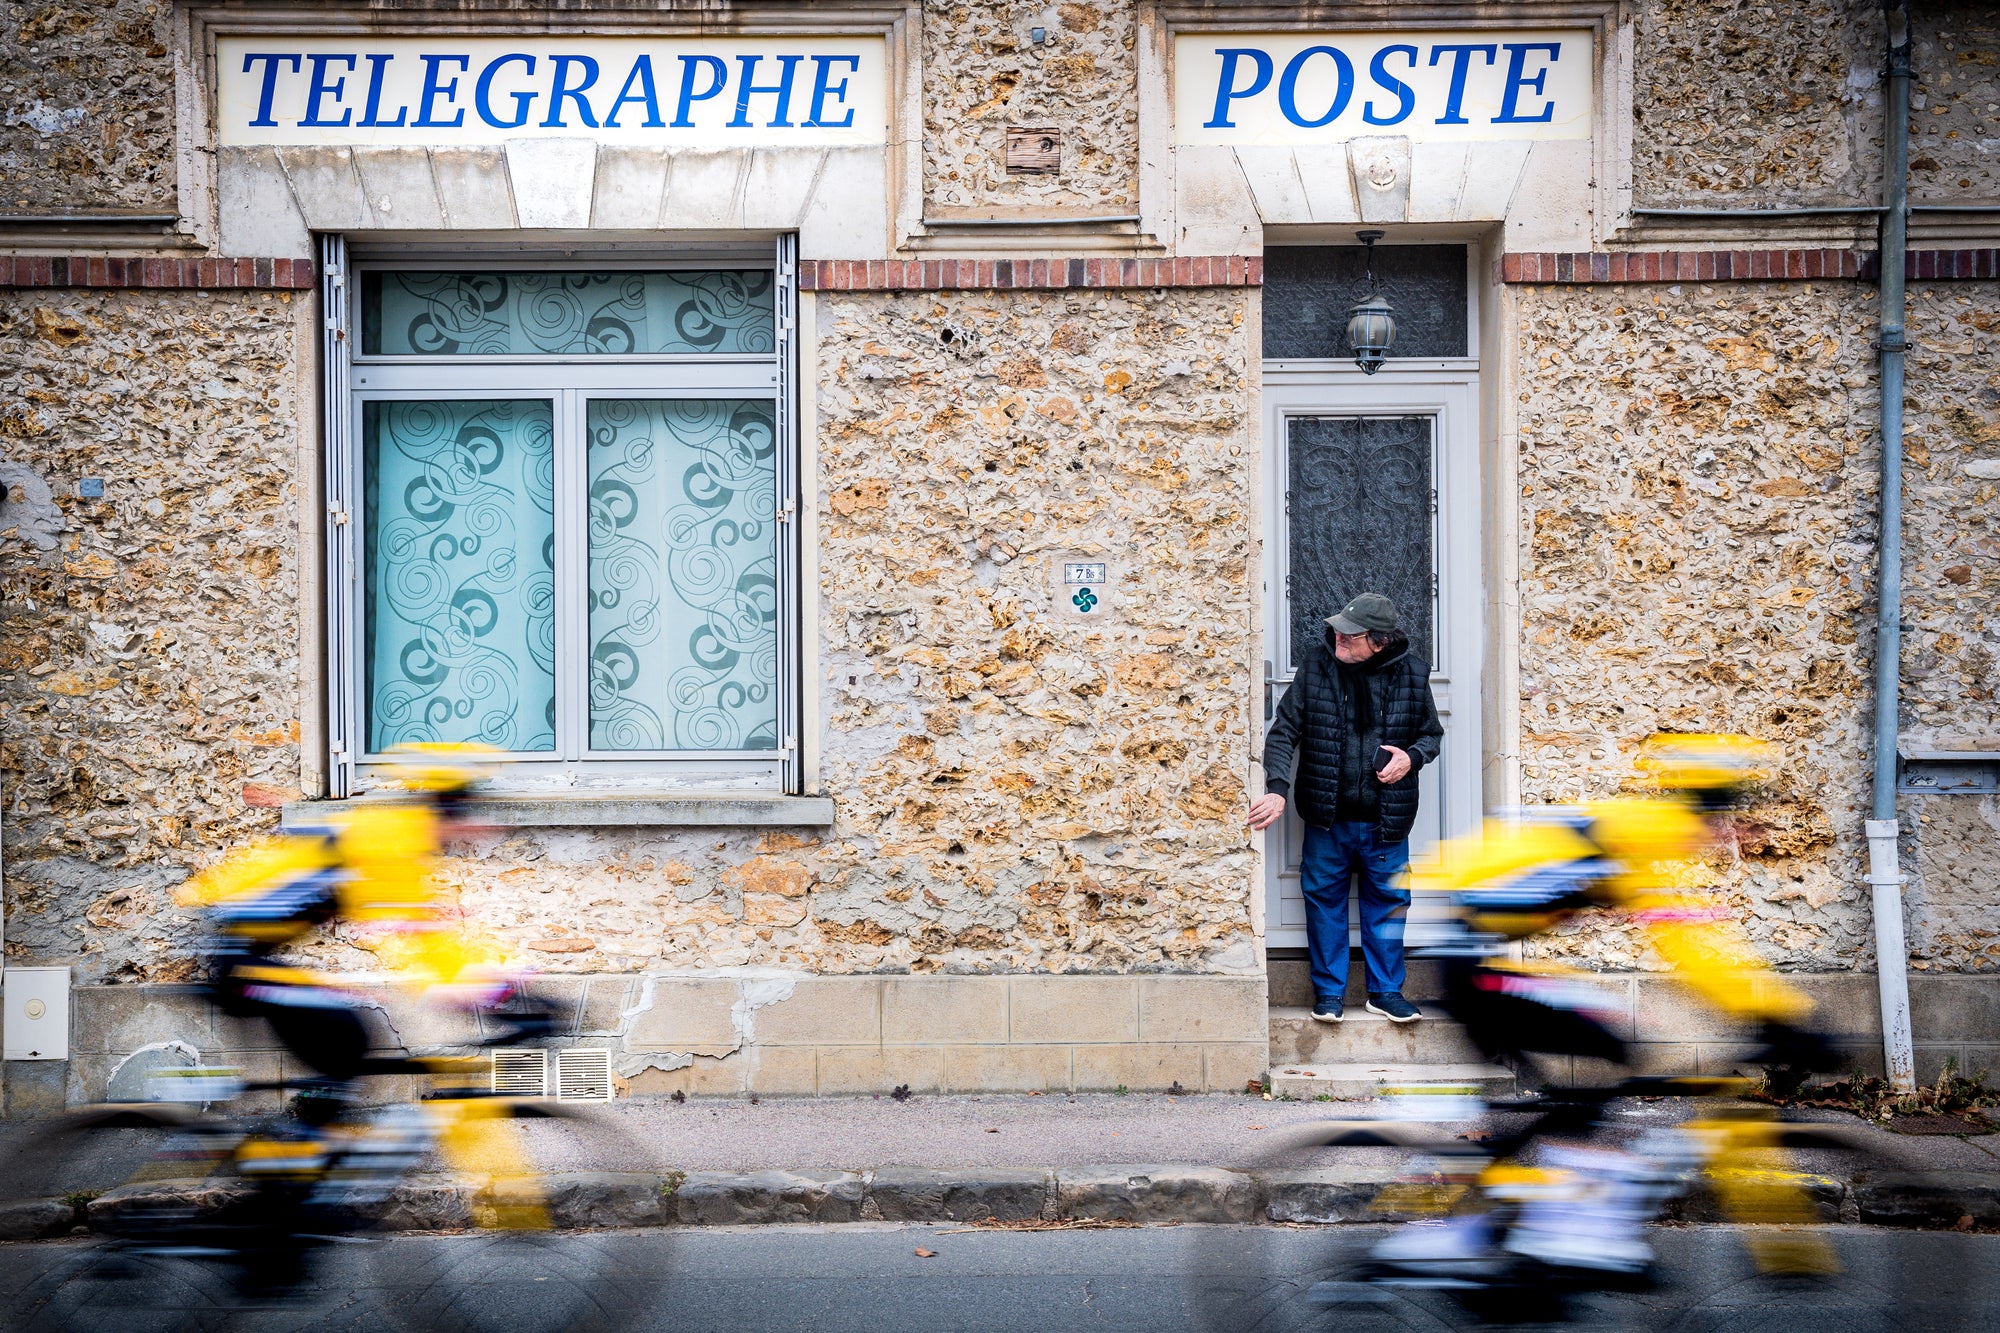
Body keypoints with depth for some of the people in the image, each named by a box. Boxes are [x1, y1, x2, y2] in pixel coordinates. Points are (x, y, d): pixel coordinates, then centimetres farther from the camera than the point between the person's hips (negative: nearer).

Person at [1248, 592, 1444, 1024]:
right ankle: (1329, 991, 21)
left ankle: (1386, 991, 23)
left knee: (1387, 903, 9)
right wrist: (1277, 788, -17)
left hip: (1386, 821, 0)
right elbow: (1284, 731, -5)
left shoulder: (1411, 673, -3)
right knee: (1324, 900, 8)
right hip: (1327, 818, 0)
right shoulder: (1317, 666, -6)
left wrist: (1413, 757, -10)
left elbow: (1432, 733, 12)